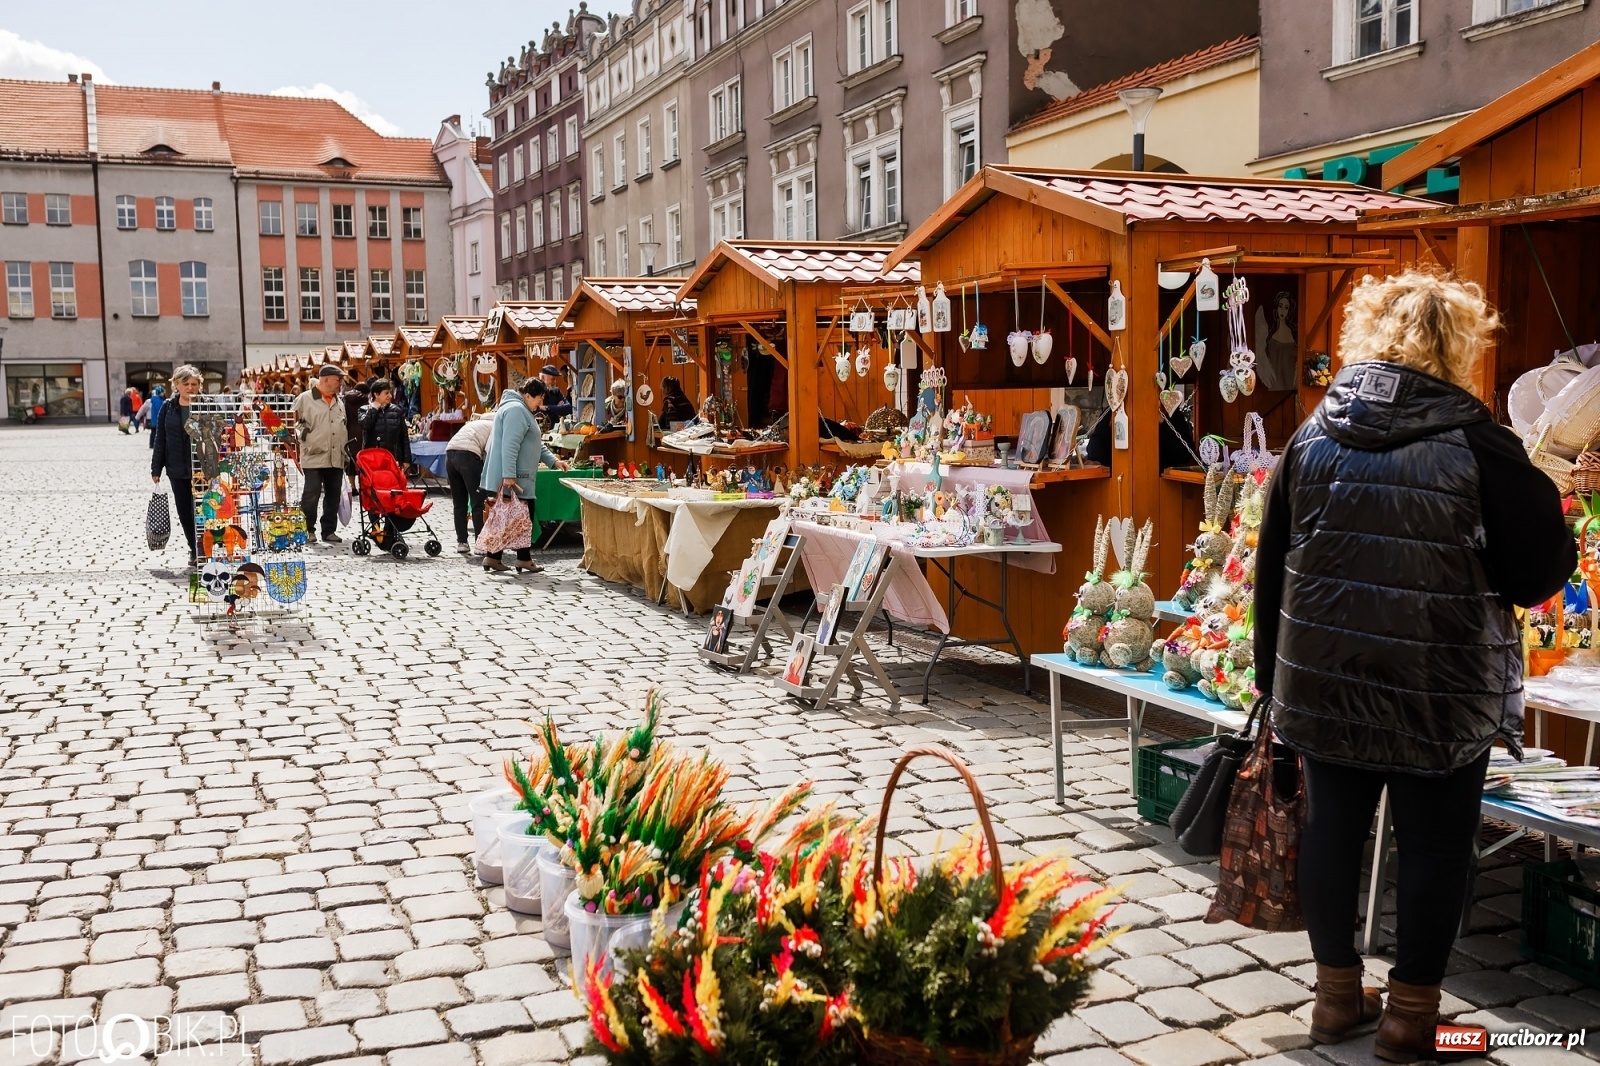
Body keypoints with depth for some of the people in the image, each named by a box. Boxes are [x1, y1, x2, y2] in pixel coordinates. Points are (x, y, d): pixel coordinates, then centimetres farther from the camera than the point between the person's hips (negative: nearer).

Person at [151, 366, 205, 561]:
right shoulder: (168, 408, 5)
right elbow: (160, 440, 9)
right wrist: (156, 469, 6)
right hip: (177, 470, 4)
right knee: (184, 512, 11)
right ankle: (195, 551, 24)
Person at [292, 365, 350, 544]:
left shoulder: (338, 402, 17)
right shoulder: (305, 399, -4)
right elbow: (295, 422, -3)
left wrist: (345, 452, 22)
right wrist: (303, 431, -13)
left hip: (335, 458, 6)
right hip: (314, 456, -6)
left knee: (333, 495, 8)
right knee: (311, 495, -5)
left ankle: (329, 530, 17)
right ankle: (307, 529, 7)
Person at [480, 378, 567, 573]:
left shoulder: (522, 411, 21)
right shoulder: (516, 410, -15)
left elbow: (535, 443, 27)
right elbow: (510, 446, -23)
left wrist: (553, 461, 19)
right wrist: (509, 476, -27)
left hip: (518, 477, 11)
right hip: (513, 478, -11)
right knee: (523, 517, -5)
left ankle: (492, 557, 14)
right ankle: (524, 559, 1)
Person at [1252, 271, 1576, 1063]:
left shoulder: (1312, 438, 2)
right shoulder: (1474, 442, -11)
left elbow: (1271, 569, 5)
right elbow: (1544, 562, -7)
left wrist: (1274, 677, 13)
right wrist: (1492, 589, 14)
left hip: (1325, 681, 4)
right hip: (1440, 693, -4)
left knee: (1331, 827, 14)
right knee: (1434, 845, 10)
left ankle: (1337, 992, 26)